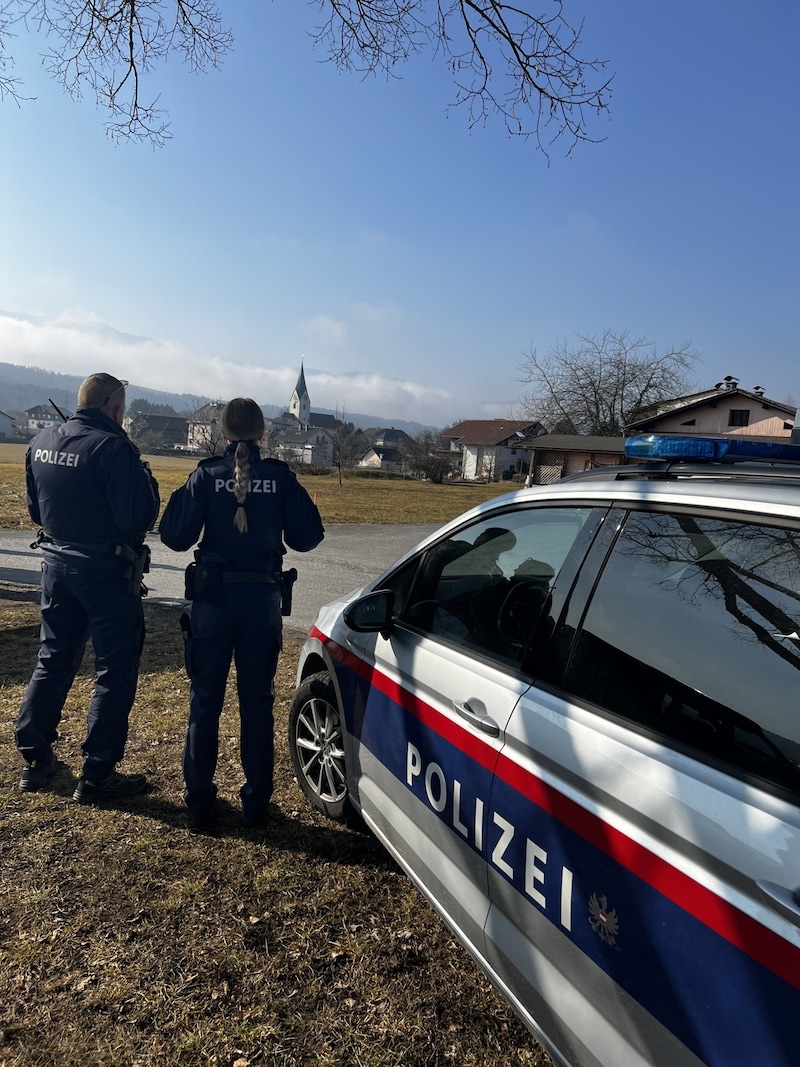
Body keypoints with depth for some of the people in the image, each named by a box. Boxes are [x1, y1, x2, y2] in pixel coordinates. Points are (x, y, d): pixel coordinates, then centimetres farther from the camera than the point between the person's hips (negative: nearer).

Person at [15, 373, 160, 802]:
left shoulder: (40, 443, 6)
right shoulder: (113, 448, -19)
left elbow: (35, 509, 16)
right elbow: (138, 518, -20)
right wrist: (145, 479, -5)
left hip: (57, 564, 8)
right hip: (105, 570, -7)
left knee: (53, 661, 19)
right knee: (115, 670, 3)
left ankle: (34, 759, 29)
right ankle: (96, 774, 9)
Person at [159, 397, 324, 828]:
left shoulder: (206, 475, -5)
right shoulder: (280, 477, -3)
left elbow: (176, 536, -8)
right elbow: (306, 537, -2)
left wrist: (183, 498, 8)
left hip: (213, 599, 0)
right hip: (262, 600, 1)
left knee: (205, 702, 12)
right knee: (257, 703, 12)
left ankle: (199, 801, 21)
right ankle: (256, 801, 20)